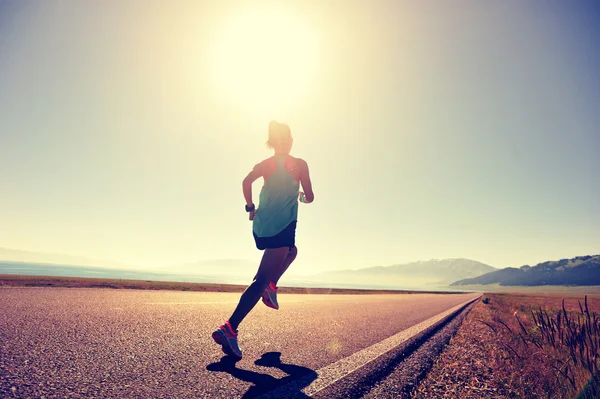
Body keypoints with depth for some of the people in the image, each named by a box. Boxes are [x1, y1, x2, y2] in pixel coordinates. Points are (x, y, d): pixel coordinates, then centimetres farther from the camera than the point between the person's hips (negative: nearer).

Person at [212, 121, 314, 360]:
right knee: (262, 279, -10)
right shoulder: (300, 164, 3)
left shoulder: (265, 164, 11)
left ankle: (271, 286, 16)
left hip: (260, 228, 6)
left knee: (291, 251, 34)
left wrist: (250, 207, 6)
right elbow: (309, 197, 2)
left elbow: (246, 181, -5)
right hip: (282, 228, -5)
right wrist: (301, 196, 24)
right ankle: (229, 329, -20)